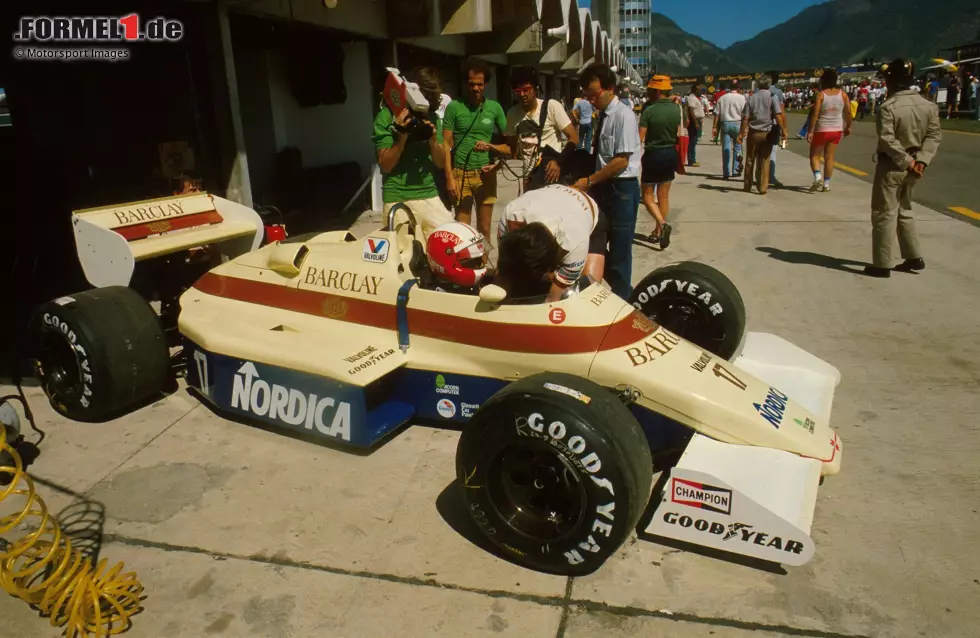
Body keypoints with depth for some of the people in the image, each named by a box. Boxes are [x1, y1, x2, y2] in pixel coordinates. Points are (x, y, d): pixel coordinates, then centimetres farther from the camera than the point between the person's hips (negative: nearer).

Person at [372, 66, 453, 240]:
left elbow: (441, 163, 9)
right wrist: (402, 136, -18)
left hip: (429, 196, 4)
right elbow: (385, 166, -7)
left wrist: (433, 140, -9)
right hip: (398, 199, -4)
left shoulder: (432, 118, 10)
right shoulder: (386, 117, -3)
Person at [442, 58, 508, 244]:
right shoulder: (454, 107, 0)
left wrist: (491, 146, -15)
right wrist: (449, 176, -8)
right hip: (461, 173, -2)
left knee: (484, 228, 9)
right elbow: (446, 144, -1)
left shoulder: (495, 108, 4)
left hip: (485, 173, 2)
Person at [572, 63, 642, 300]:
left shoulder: (624, 116, -15)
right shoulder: (603, 115, 10)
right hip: (603, 186, 8)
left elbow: (622, 161, -20)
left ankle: (619, 299, 17)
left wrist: (588, 181, -17)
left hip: (622, 189, -8)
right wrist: (591, 183, 9)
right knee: (596, 242, 14)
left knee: (620, 248, 2)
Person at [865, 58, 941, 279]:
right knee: (904, 210, 22)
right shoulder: (929, 105, 5)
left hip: (891, 166, -7)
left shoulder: (888, 107, -17)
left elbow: (887, 140, -23)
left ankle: (882, 265, 5)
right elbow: (934, 135, 0)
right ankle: (914, 257, 25)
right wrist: (922, 160, -7)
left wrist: (907, 161, -15)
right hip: (913, 165, 7)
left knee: (883, 214, 1)